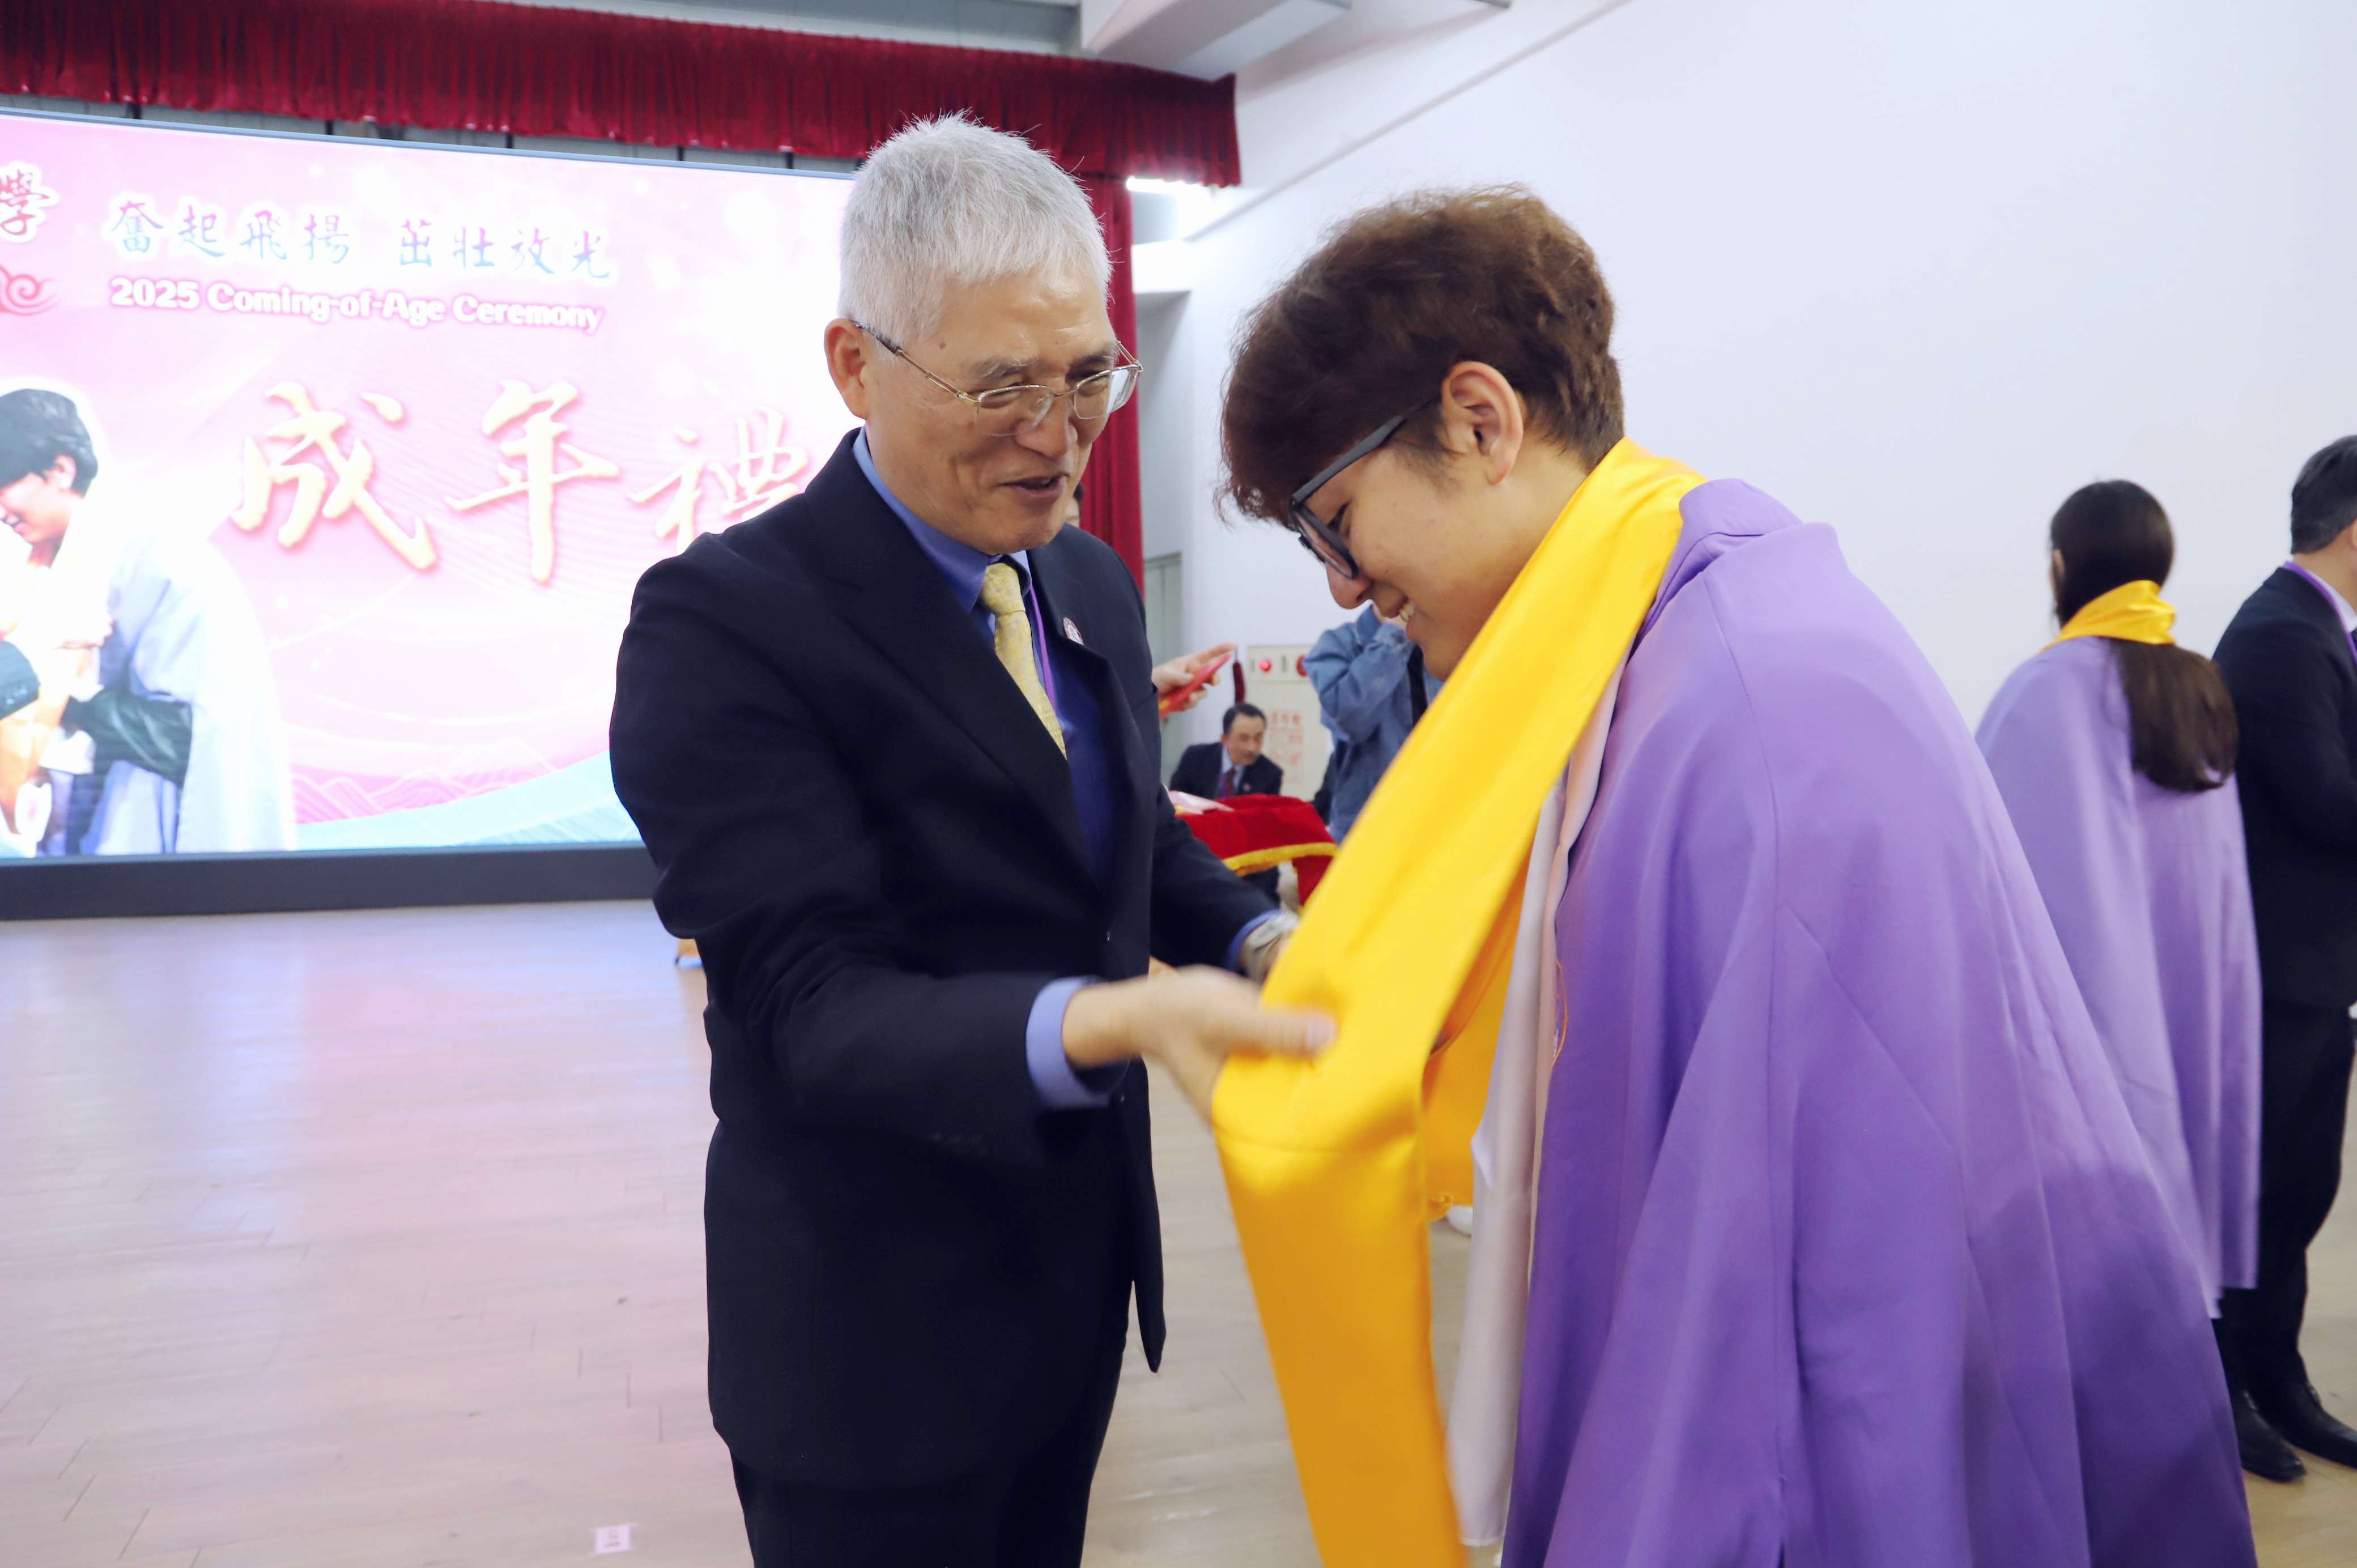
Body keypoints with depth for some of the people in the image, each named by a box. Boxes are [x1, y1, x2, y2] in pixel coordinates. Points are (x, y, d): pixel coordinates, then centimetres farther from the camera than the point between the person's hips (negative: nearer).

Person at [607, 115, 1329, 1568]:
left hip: (1082, 1270, 7)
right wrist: (1113, 1023, -40)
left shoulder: (1093, 580, 3)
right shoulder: (724, 624, -21)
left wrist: (1257, 941, -7)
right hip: (879, 1331, -7)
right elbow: (822, 1008, -25)